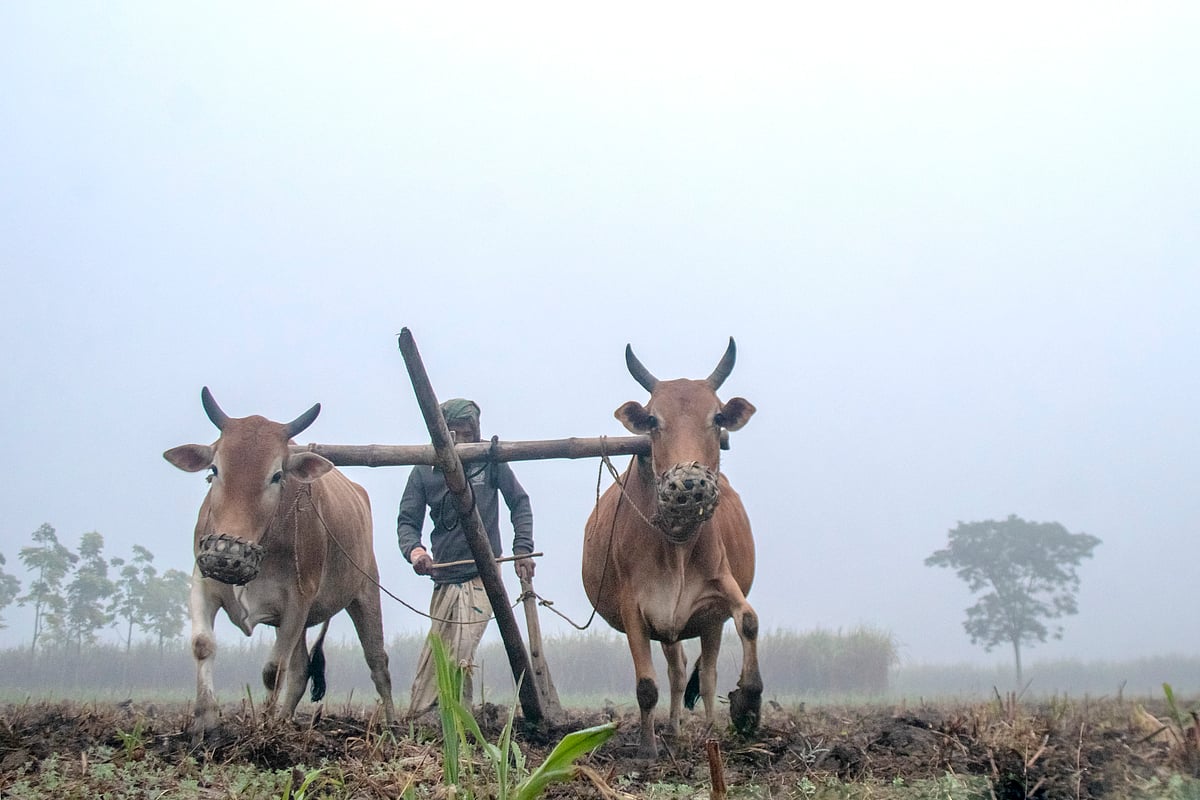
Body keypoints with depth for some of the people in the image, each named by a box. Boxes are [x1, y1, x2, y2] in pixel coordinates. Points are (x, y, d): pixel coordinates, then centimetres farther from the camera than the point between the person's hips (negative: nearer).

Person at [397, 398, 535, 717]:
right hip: (443, 580, 3)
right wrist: (413, 549, -20)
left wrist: (522, 549, -3)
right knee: (430, 664, 7)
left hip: (482, 575, -3)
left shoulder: (490, 462, 0)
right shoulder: (424, 472, 4)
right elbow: (407, 520, 2)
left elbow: (520, 503, 8)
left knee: (459, 659, -16)